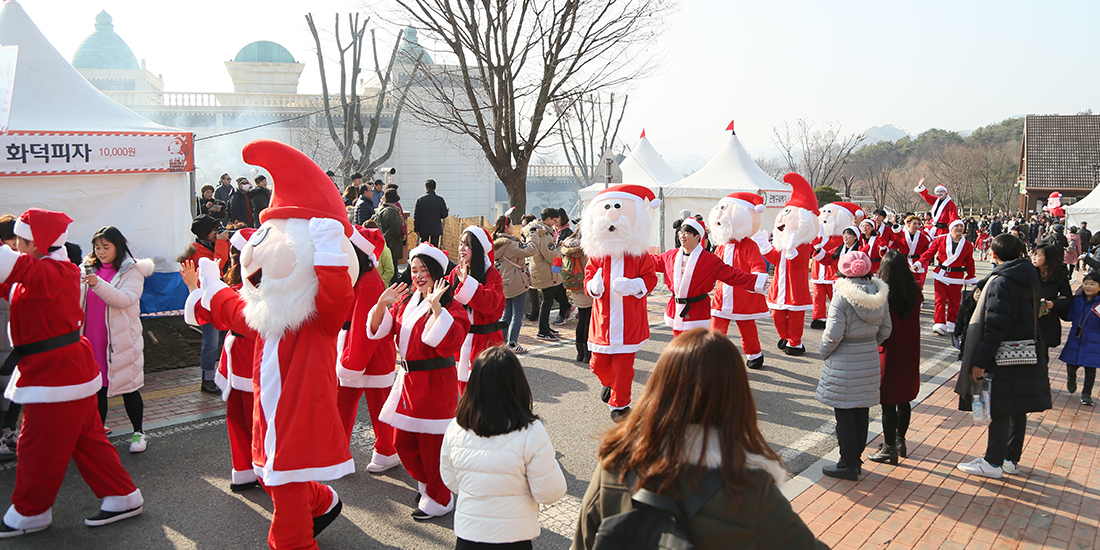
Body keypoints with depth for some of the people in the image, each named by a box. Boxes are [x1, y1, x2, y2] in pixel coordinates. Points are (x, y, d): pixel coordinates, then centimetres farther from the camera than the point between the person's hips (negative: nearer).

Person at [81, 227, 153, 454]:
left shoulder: (132, 272, -4)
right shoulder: (89, 270, 10)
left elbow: (125, 299, -21)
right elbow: (78, 302, 11)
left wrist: (98, 284, -33)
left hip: (121, 340, -4)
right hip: (93, 340, 4)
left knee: (128, 388, 5)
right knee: (97, 388, 10)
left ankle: (138, 432, 19)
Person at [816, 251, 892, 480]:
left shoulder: (842, 297, -19)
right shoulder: (880, 296, 0)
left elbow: (833, 334, -20)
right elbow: (885, 330, 6)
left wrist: (824, 353, -2)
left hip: (844, 364, -6)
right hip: (870, 361, 7)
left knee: (844, 415, 3)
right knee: (861, 412, 16)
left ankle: (848, 465, 10)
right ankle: (856, 459, 28)